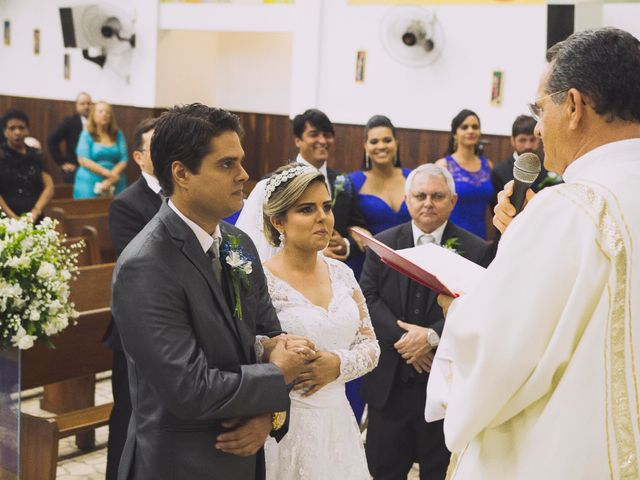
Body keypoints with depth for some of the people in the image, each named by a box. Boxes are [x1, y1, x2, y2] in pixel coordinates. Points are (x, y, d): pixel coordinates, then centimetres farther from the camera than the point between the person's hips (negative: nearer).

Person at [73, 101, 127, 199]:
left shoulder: (118, 135, 9)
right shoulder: (87, 134, 1)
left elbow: (123, 160, 2)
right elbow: (83, 160, -8)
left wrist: (111, 179, -14)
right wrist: (108, 173, -16)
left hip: (114, 185, 2)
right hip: (89, 184, -2)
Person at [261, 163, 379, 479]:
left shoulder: (341, 273, 5)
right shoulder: (259, 282, -13)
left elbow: (370, 346, 7)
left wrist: (338, 364, -9)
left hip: (339, 420, 6)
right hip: (286, 425, -5)